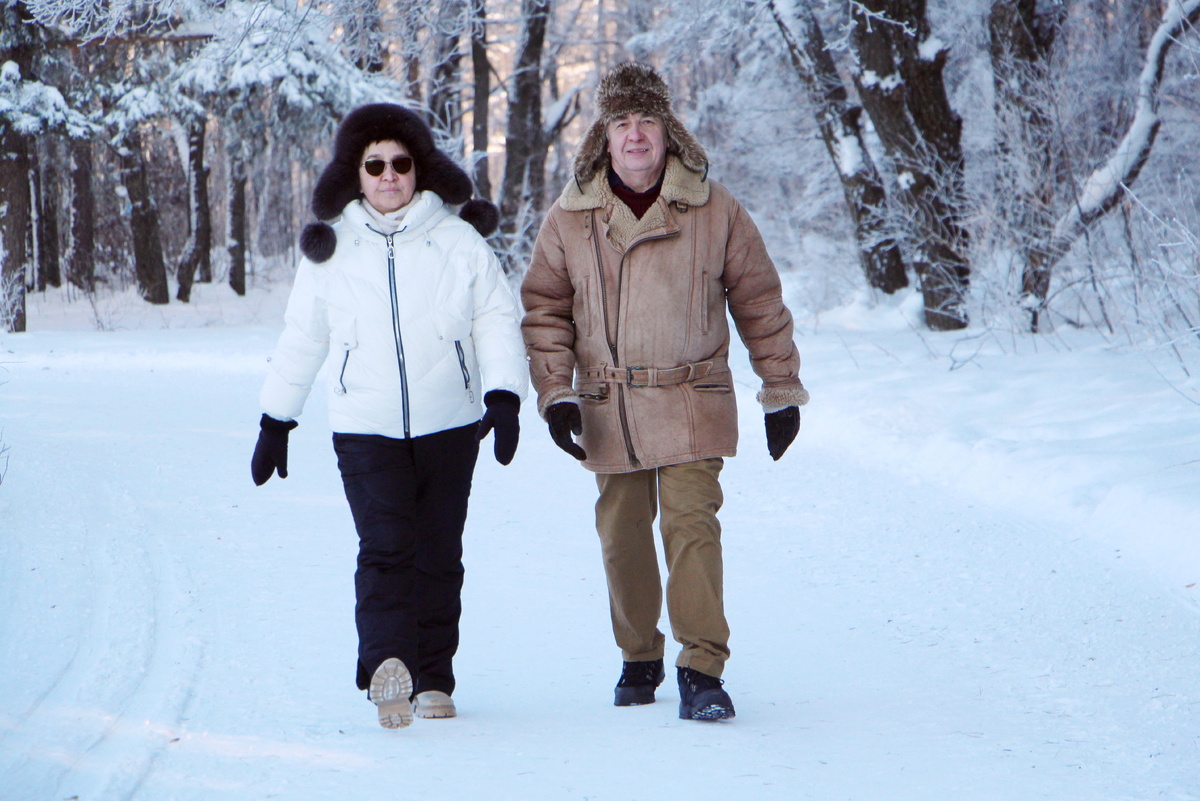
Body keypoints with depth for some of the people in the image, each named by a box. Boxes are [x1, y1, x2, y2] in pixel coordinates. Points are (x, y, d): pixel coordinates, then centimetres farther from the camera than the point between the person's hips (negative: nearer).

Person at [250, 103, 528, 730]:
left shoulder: (458, 242, 3)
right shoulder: (331, 250, 7)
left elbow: (498, 321, 2)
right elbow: (300, 340, 15)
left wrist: (504, 397, -11)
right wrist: (275, 422, 16)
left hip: (448, 427, 1)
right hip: (366, 430, -1)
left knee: (438, 557, 5)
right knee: (384, 547, -18)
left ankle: (434, 679, 15)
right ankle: (386, 666, -32)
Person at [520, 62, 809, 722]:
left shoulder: (713, 210, 0)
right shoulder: (570, 218, 3)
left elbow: (759, 302, 7)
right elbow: (544, 308, 9)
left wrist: (782, 391, 9)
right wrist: (556, 394, -2)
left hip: (691, 401, -2)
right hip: (608, 409, 2)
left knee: (691, 520, -14)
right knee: (621, 531, 8)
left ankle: (702, 668, -14)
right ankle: (638, 658, 26)